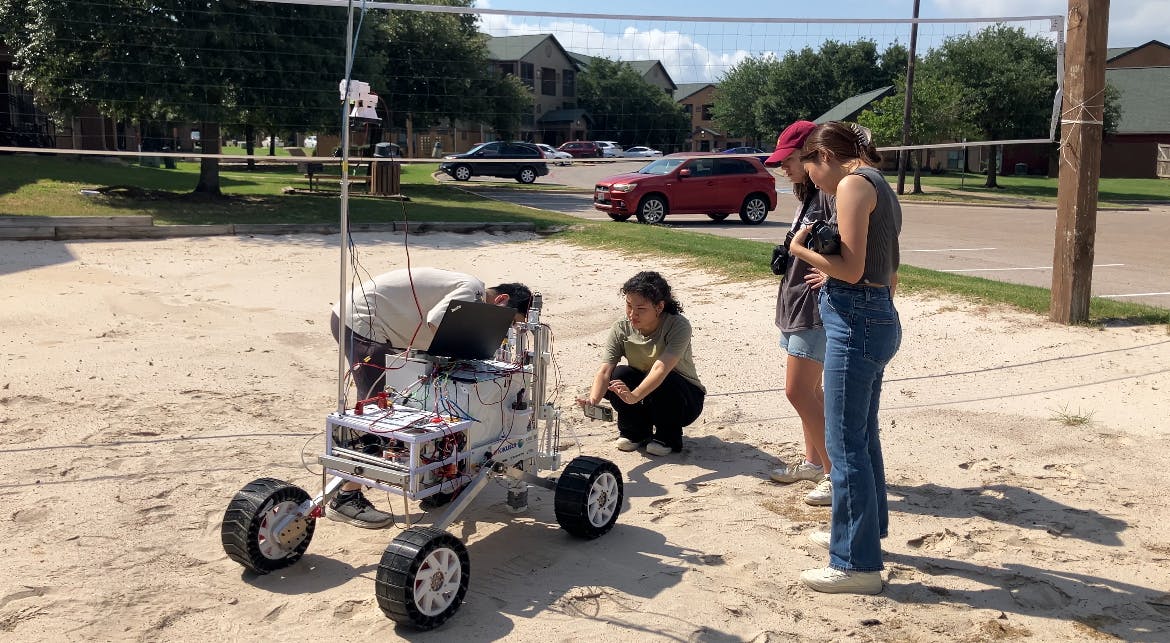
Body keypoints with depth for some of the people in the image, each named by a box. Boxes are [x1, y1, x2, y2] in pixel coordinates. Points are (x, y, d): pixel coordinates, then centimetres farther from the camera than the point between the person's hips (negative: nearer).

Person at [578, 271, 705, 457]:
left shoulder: (678, 326, -26)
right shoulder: (621, 329, -15)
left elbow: (661, 368, -40)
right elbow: (605, 370, -25)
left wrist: (634, 396, -56)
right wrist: (593, 400, -45)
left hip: (686, 400, -3)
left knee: (664, 381, -36)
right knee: (618, 375, -26)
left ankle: (668, 437, -7)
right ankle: (636, 431, 0)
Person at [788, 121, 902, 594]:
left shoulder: (854, 183, -12)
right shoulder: (879, 186, 18)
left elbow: (851, 269, -18)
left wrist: (801, 249, -4)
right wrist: (828, 273, 25)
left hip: (856, 321, -10)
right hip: (878, 315, 10)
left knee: (845, 443, -4)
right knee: (862, 436, 22)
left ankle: (857, 564, 4)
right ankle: (864, 531, 37)